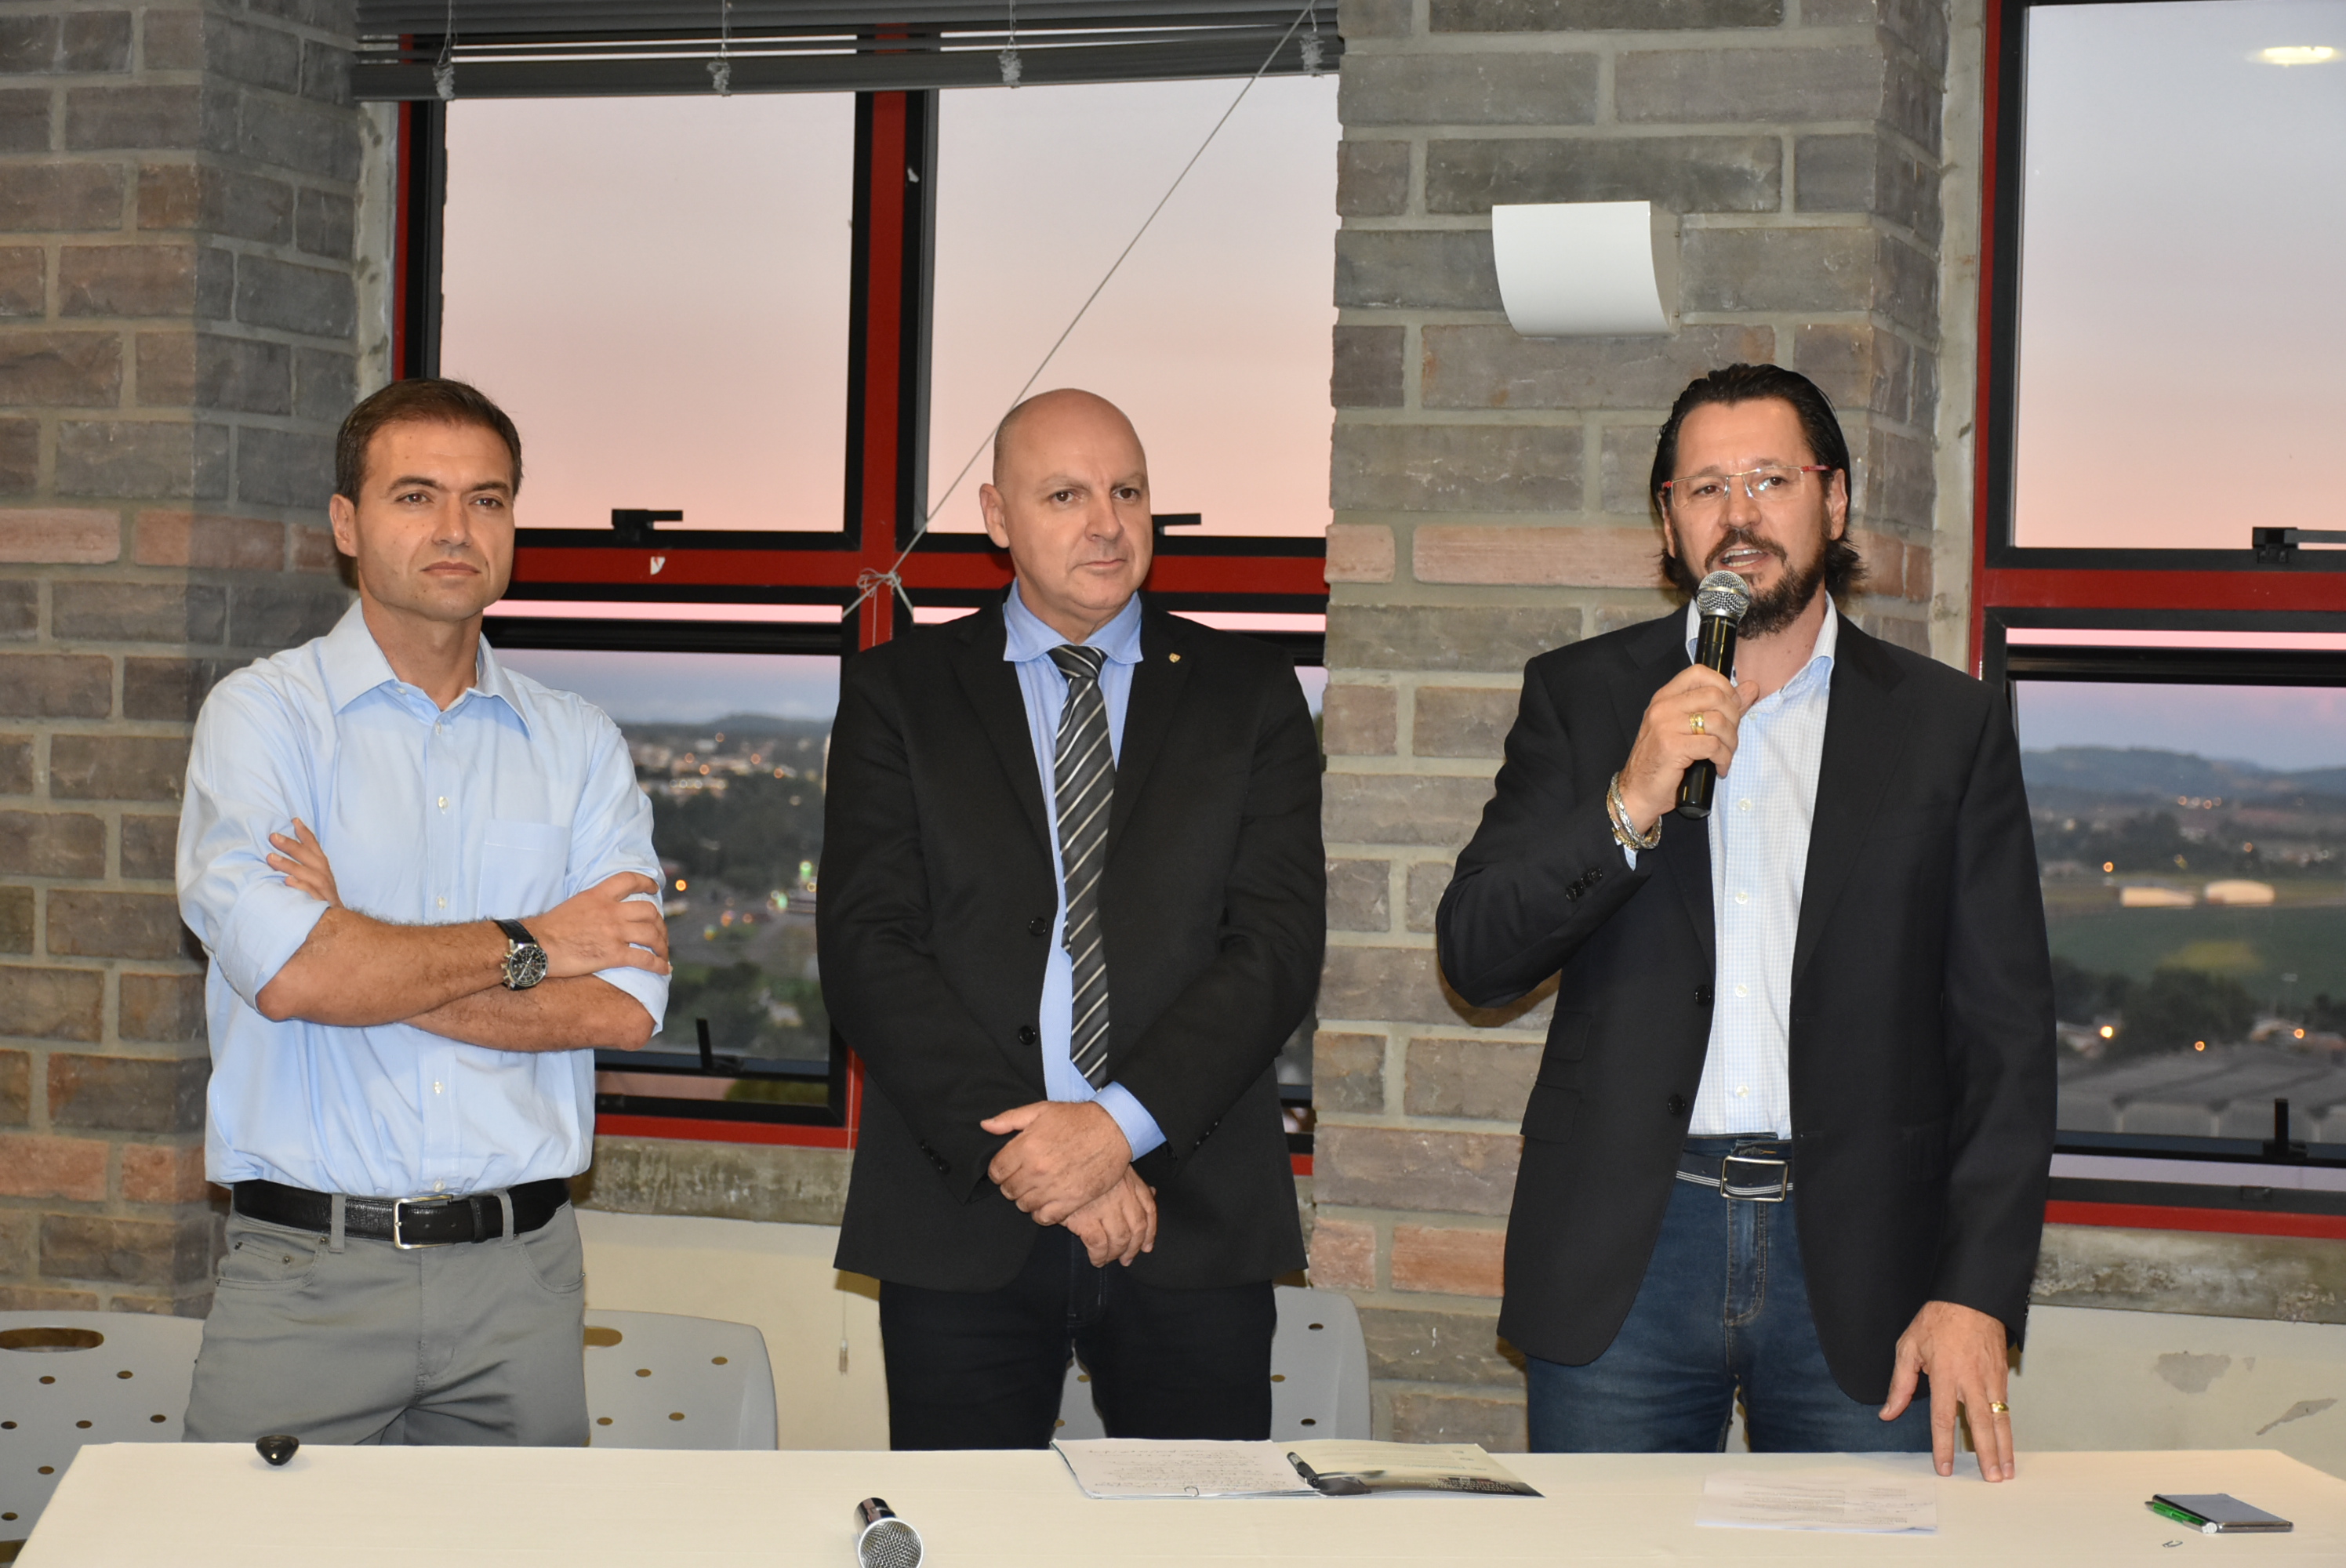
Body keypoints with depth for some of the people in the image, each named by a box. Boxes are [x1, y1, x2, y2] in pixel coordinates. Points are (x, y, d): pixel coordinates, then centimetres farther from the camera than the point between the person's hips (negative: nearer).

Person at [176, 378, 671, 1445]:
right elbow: (283, 969, -15)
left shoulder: (578, 745, 10)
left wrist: (366, 967, -10)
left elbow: (627, 1005, -3)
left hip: (518, 1278, 3)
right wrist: (529, 945, -4)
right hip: (307, 1278, -2)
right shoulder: (263, 715, 1)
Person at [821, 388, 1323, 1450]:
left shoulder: (1249, 694, 9)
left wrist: (1121, 1123, -15)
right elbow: (867, 947, -2)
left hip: (1193, 1216, 0)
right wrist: (1019, 1145, -13)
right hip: (960, 1216, 0)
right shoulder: (898, 693, 7)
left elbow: (1279, 941, -1)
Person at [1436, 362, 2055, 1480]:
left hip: (1857, 1262, 0)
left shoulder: (1949, 725, 7)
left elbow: (2004, 1035, 3)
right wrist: (1629, 804, -14)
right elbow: (1475, 958, 1)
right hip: (1623, 1257, 0)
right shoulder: (1582, 696, 9)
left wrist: (1978, 1294, -7)